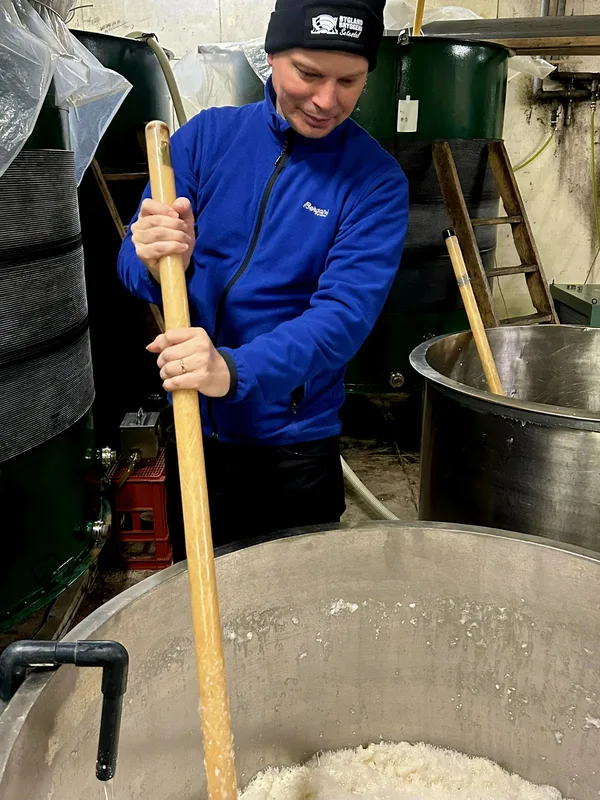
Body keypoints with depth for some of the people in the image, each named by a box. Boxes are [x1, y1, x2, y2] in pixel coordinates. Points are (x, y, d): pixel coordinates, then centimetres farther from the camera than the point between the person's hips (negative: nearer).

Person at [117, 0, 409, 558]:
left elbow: (345, 313, -23)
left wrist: (235, 371, -38)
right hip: (193, 429, 3)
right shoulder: (207, 135, -3)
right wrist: (154, 261, -29)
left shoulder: (376, 180, -11)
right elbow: (132, 263, -5)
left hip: (295, 446, -2)